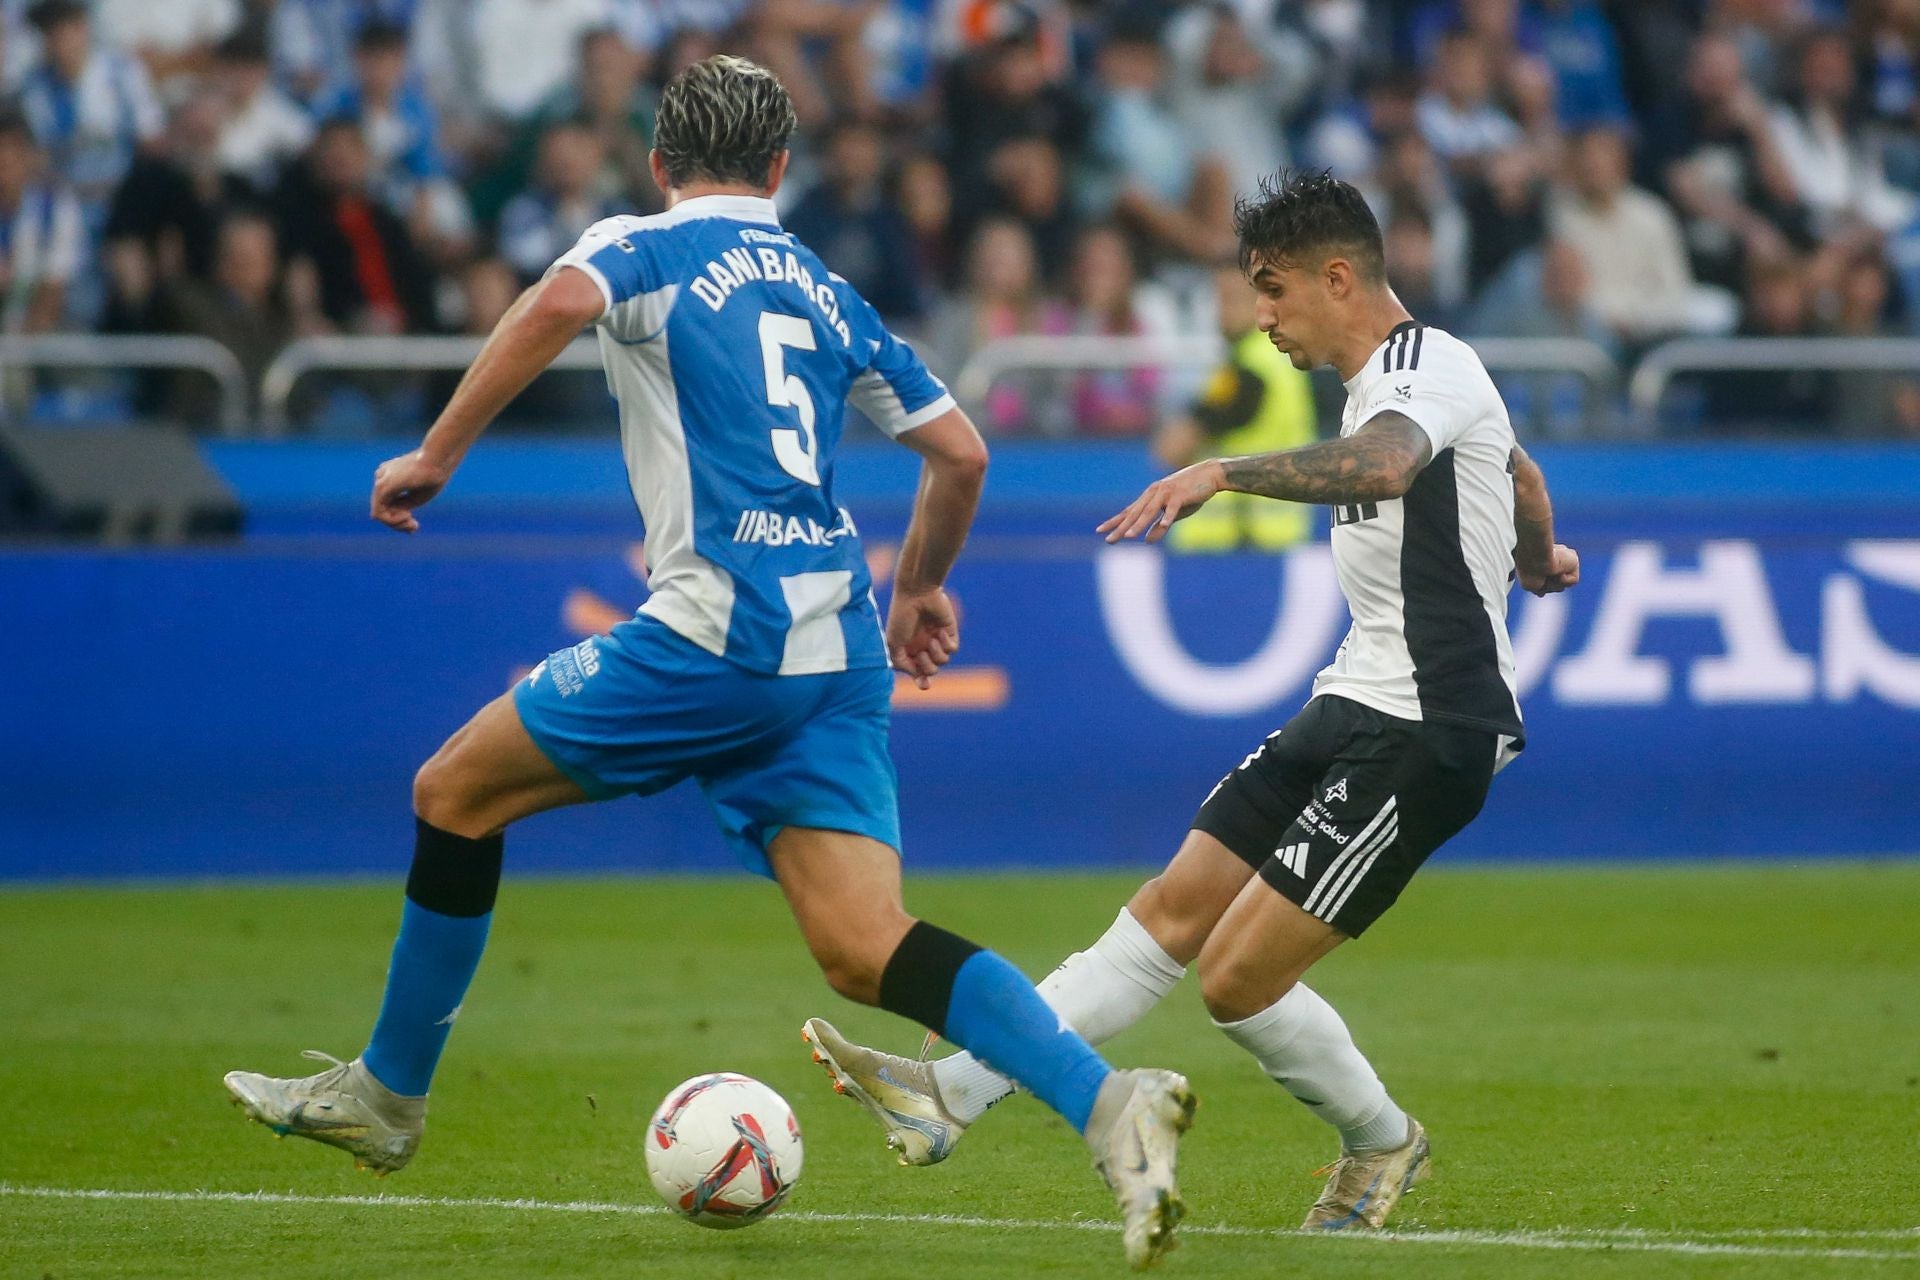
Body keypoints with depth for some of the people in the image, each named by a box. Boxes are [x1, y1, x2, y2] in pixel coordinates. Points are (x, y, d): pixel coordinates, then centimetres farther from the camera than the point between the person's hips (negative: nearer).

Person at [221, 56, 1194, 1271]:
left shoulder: (645, 247, 5)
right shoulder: (825, 290, 24)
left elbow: (559, 305, -18)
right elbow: (961, 450, 23)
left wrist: (436, 456, -12)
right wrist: (919, 586, 40)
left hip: (720, 626, -6)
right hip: (838, 649, 6)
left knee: (458, 790, 14)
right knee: (866, 952, -3)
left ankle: (389, 1092, 23)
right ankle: (1108, 1101, -24)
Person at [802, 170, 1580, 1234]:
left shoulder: (1427, 364, -13)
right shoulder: (1384, 383, 18)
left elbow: (1382, 466, -38)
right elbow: (1521, 475, 38)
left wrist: (1225, 472, -46)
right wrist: (1536, 559, 59)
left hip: (1428, 728, -10)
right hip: (1356, 704, 10)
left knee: (1238, 974, -10)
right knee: (1176, 910, 5)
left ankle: (1382, 1146, 14)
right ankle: (953, 1092, 1)